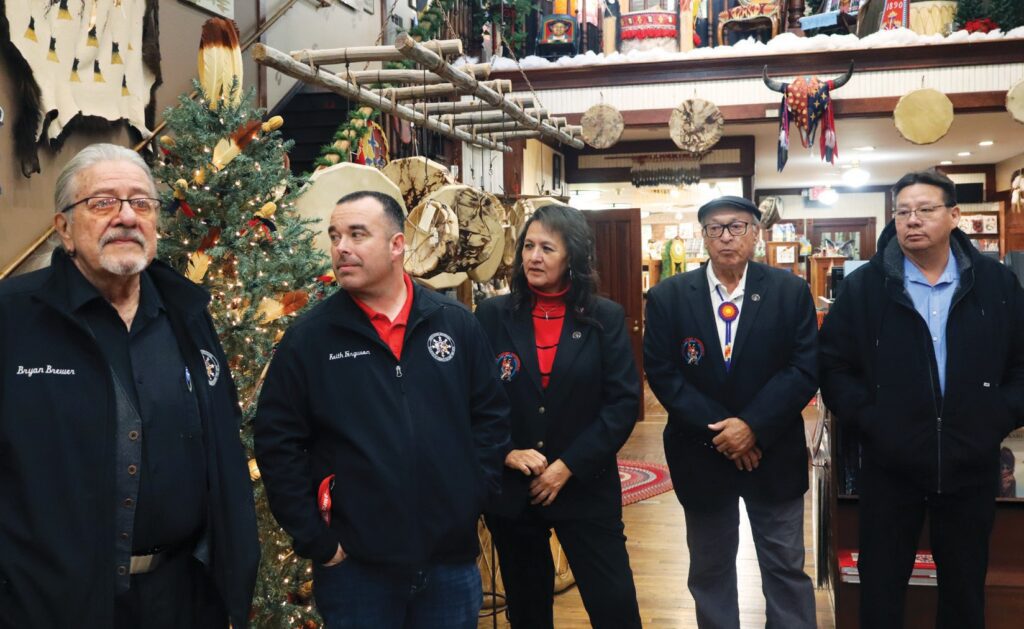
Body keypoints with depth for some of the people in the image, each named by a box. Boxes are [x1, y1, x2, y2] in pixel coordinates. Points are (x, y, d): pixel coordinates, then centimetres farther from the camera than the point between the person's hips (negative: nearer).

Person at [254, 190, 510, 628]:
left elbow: (491, 414, 8)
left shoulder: (457, 324, 2)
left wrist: (473, 494, 0)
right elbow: (277, 443, -4)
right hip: (355, 567, -2)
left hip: (452, 558, 2)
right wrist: (315, 540, -7)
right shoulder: (309, 337, -4)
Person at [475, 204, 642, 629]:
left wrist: (569, 466, -12)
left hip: (586, 487, -1)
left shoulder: (606, 318, -2)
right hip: (510, 490, 1)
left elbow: (624, 402, -6)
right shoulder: (492, 316, 0)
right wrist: (504, 453, -13)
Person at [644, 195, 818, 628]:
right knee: (709, 570, 15)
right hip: (701, 455, 1)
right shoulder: (667, 297, -3)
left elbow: (805, 369, -8)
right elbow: (661, 373, -7)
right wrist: (718, 430, -15)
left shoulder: (791, 291, -3)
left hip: (774, 453, 0)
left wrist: (753, 426, -18)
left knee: (786, 568, 10)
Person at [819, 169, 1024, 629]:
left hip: (971, 467, 2)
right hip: (889, 466, -1)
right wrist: (866, 418, -11)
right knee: (881, 586, 11)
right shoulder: (863, 287, -3)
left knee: (965, 588, 18)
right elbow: (833, 366, -1)